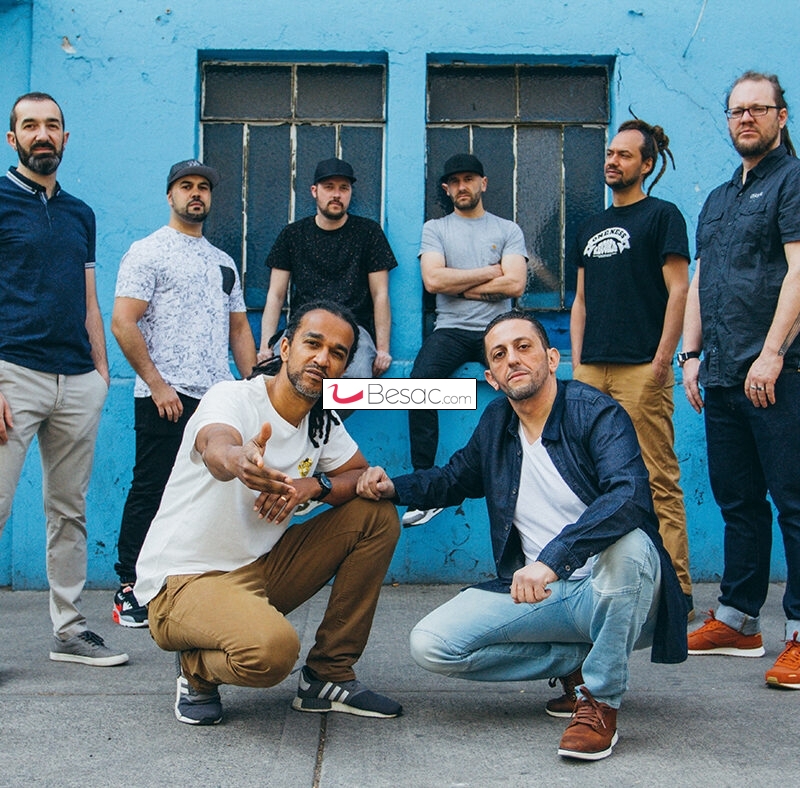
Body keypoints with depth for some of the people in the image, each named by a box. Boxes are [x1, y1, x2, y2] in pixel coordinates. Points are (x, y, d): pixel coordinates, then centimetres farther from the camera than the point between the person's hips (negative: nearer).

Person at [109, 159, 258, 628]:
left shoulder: (224, 262, 20)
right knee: (151, 493, -2)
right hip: (166, 399, -6)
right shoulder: (147, 252, 0)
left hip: (220, 397, 6)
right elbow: (123, 323, -9)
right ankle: (130, 590, 8)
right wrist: (157, 384, -14)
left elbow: (239, 328, 22)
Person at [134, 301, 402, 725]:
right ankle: (197, 670, 2)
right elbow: (216, 448, -39)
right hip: (184, 579, -7)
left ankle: (329, 675, 4)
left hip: (261, 570, 8)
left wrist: (315, 485, -17)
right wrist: (238, 461, -65)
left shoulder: (324, 423, 4)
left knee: (378, 515, -3)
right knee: (271, 648, -37)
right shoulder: (232, 397, -17)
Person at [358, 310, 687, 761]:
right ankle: (581, 661, 3)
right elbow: (457, 478, 24)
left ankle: (602, 699, -18)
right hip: (539, 593, 6)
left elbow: (630, 496, -32)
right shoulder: (496, 422, 5)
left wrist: (553, 558, -44)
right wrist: (393, 488, 4)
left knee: (626, 540, -39)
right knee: (431, 644, -12)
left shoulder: (595, 413, -14)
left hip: (617, 592, -5)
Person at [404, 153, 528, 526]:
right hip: (450, 330, 0)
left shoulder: (508, 230, 13)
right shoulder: (435, 228, 15)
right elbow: (433, 280, -3)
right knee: (421, 380, -30)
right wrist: (490, 272, 1)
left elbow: (514, 284, -3)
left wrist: (458, 285, -1)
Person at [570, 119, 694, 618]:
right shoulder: (592, 229, 20)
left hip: (641, 370, -6)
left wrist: (663, 361, -13)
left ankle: (676, 591, -3)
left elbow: (679, 290, -5)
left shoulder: (661, 216, 2)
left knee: (658, 482, -7)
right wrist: (577, 362, 11)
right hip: (593, 371, 7)